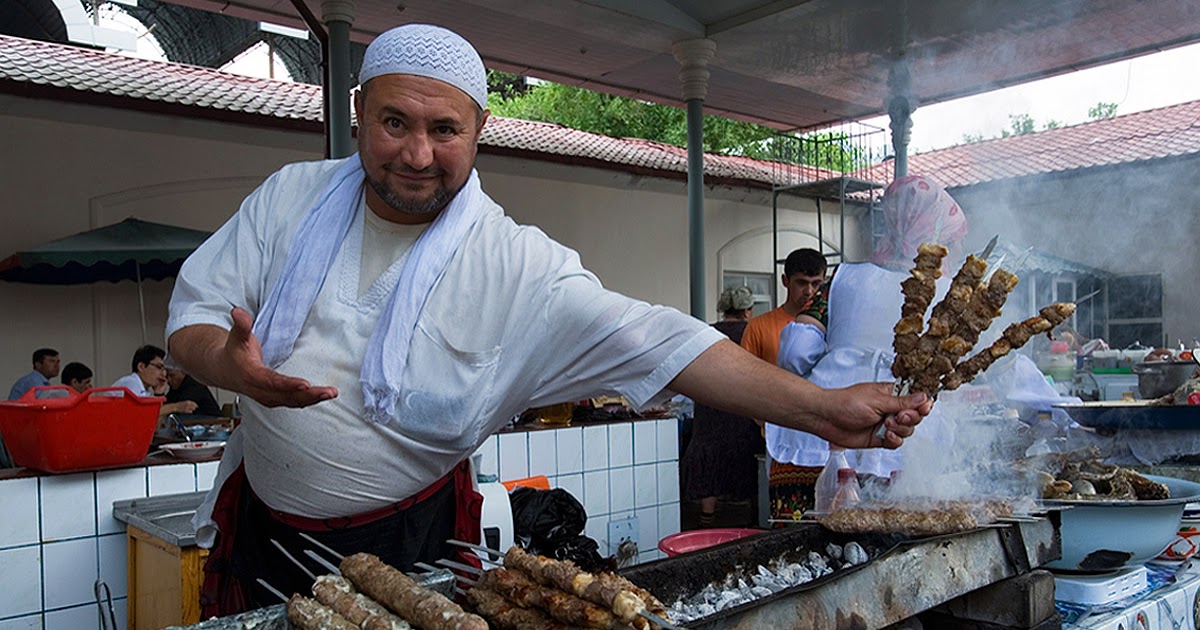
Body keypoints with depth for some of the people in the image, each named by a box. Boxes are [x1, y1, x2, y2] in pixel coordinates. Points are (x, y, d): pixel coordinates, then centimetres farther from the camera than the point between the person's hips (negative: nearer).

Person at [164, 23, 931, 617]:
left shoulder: (515, 264, -18)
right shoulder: (292, 197, -7)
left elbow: (656, 343, -24)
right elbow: (192, 315, -2)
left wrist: (822, 408, -31)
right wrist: (230, 363, -27)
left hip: (407, 549, -3)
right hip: (261, 530, 4)